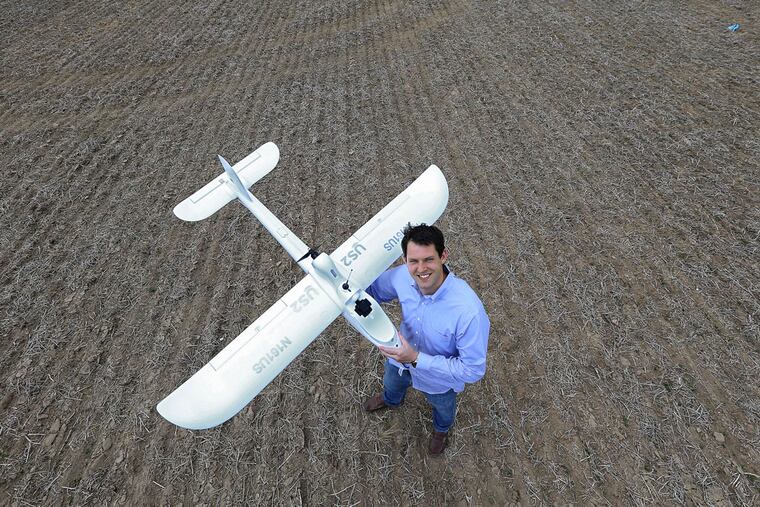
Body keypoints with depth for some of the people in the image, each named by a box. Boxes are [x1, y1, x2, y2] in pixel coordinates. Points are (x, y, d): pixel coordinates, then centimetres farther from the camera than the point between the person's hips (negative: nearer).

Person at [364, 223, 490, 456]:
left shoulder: (469, 311, -45)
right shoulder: (402, 276, -30)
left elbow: (473, 370, -35)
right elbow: (374, 289, -7)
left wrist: (417, 359, -39)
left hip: (439, 380, -3)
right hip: (400, 359, 4)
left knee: (443, 408, 33)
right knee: (391, 385, 38)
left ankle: (441, 430, 71)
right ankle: (391, 400, 76)